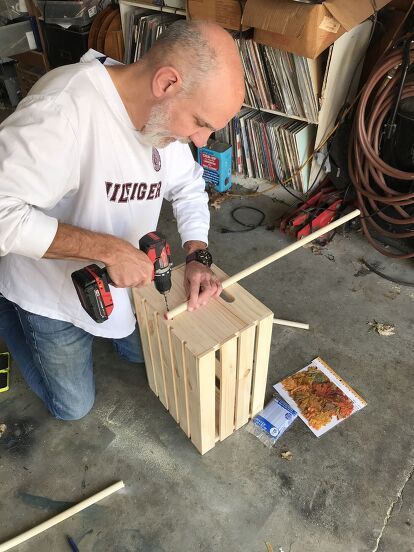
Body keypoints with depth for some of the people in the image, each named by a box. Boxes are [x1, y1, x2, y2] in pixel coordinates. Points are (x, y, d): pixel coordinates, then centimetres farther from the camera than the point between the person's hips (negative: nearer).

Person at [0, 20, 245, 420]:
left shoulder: (166, 115, -12)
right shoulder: (65, 108, -36)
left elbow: (188, 188, 1)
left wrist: (197, 257, -14)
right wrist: (107, 248, -39)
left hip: (124, 279, 7)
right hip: (54, 289, -6)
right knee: (73, 407, 16)